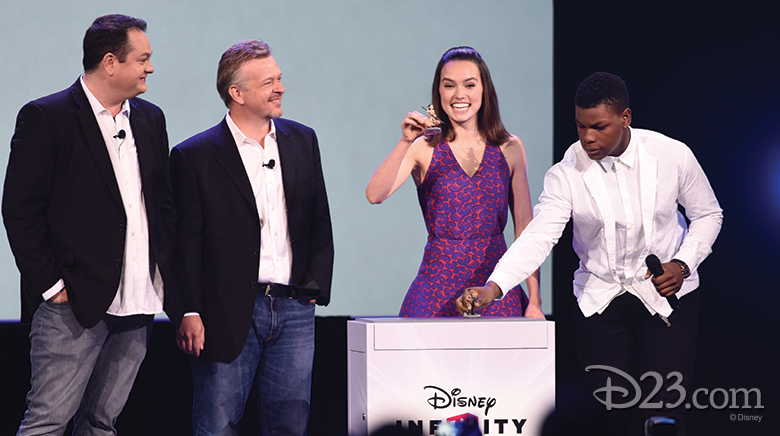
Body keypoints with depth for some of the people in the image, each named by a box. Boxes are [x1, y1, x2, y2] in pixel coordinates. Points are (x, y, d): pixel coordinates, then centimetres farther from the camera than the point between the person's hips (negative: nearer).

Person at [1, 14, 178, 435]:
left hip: (138, 306, 6)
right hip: (73, 306, -6)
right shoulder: (45, 117, -6)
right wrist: (51, 285, -11)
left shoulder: (150, 119, 14)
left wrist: (170, 282, 10)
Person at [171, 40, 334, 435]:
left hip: (294, 310, 4)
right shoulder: (194, 156, -4)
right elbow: (185, 243, -5)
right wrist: (189, 313, -10)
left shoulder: (302, 141, 11)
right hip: (228, 314, -4)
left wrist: (316, 285, 4)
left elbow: (320, 222, 16)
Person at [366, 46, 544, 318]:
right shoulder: (423, 149, 2)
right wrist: (406, 142, -23)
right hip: (439, 283, -1)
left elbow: (525, 228, 7)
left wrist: (535, 301, 1)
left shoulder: (510, 149, 8)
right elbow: (375, 195, -13)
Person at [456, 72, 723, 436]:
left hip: (668, 295, -1)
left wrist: (683, 264, -12)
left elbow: (708, 214, 4)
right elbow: (539, 236, -22)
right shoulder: (567, 173, -12)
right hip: (600, 302, 1)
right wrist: (492, 288, -37)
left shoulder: (672, 156, -11)